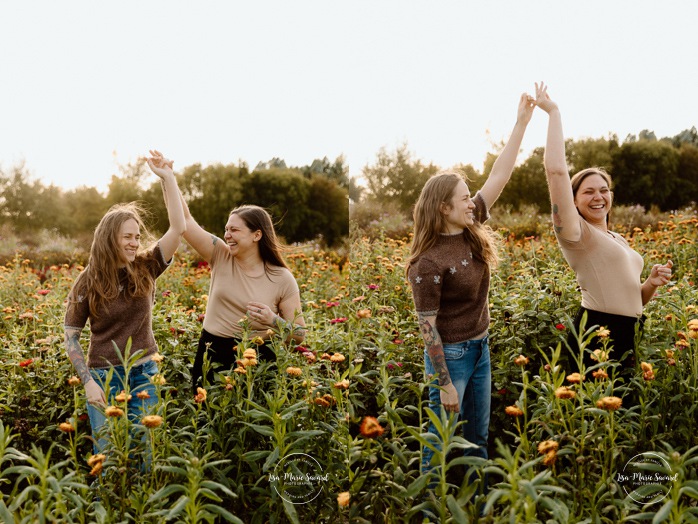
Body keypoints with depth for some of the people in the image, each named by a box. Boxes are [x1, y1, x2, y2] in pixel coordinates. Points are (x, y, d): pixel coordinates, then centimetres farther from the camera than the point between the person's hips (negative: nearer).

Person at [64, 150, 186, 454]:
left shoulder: (146, 269, -2)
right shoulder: (88, 282, -6)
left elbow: (178, 228, -12)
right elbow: (71, 337, -2)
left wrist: (167, 178, -16)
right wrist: (88, 382, -11)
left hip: (144, 373, 2)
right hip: (104, 376, -2)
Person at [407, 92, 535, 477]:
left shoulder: (470, 231, -2)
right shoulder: (429, 263, -23)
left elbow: (499, 177, -1)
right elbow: (427, 326, -20)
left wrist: (522, 123, -2)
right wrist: (444, 384, -18)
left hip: (480, 346, 8)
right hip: (450, 354, -8)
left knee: (477, 437, 19)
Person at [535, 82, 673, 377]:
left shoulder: (618, 240, 18)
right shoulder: (575, 233, -7)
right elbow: (555, 171, -21)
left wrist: (652, 282, 3)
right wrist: (554, 113, -14)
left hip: (627, 338, 8)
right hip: (598, 338, -8)